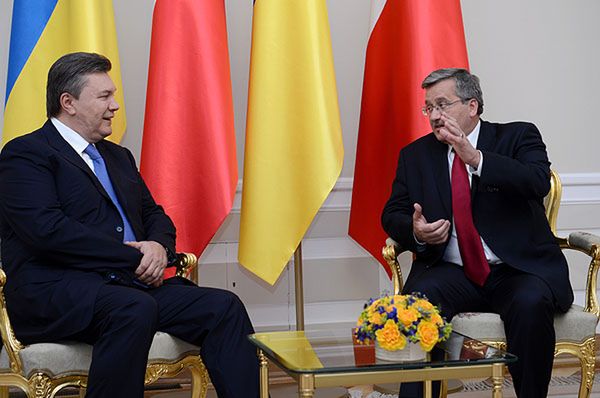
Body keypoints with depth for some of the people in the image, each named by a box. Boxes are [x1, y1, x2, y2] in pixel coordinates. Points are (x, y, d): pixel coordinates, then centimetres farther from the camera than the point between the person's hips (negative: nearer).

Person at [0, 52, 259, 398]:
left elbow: (156, 216, 26)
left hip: (135, 285, 7)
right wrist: (135, 259, -13)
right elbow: (47, 229, -14)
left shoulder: (118, 157, 26)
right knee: (134, 309, -38)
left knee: (223, 306, -15)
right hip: (56, 289, -7)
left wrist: (158, 246, -1)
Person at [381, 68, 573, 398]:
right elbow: (392, 214, 14)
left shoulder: (518, 136, 5)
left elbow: (538, 182, -14)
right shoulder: (415, 155, 15)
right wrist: (415, 232, -11)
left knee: (529, 303, -34)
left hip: (517, 271, -2)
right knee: (420, 297, -31)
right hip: (452, 273, 2)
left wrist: (475, 157, -24)